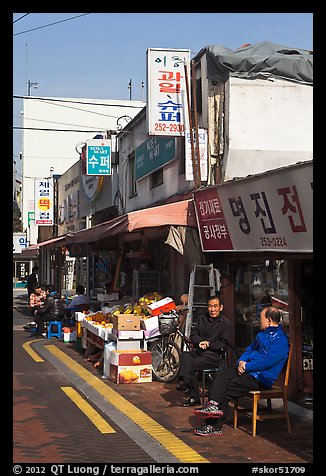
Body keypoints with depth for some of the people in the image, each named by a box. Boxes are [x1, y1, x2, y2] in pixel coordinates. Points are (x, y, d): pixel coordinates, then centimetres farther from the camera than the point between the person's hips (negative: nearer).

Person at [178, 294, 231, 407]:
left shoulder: (225, 323, -2)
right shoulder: (202, 319, 17)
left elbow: (224, 344, -6)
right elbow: (193, 335, 12)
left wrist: (208, 344, -16)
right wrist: (200, 342, -9)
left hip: (214, 355, -6)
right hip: (198, 350, 6)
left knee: (190, 365, -30)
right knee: (185, 355, -28)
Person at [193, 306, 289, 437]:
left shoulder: (280, 340, -13)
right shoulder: (263, 334, 20)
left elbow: (267, 361, -21)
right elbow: (250, 349, 22)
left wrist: (246, 367, -16)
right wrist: (241, 361, 1)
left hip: (261, 379, -9)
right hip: (248, 370, 9)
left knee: (224, 388, -19)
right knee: (220, 375, -14)